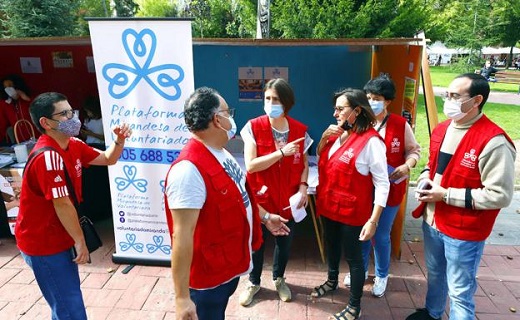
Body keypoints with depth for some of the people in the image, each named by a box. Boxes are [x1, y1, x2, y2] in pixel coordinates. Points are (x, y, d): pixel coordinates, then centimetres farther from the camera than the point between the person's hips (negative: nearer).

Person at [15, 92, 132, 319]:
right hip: (44, 244, -9)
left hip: (59, 239, 9)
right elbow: (63, 205, -23)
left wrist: (119, 140, -8)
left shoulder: (73, 145, 0)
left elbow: (108, 159, 12)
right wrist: (80, 241, -14)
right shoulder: (48, 157, -27)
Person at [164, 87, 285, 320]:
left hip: (230, 265, 9)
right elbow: (182, 236, -31)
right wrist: (182, 298, -28)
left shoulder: (222, 154, 0)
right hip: (208, 276, -8)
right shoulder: (189, 169, -31)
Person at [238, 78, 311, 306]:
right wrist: (282, 152, -25)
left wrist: (303, 187, -11)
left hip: (288, 199, 3)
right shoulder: (254, 127, -13)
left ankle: (279, 279, 46)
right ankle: (254, 282, 39)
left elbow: (304, 164, 5)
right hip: (260, 199, -2)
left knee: (285, 242, 19)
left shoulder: (300, 130, -4)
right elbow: (251, 165, -20)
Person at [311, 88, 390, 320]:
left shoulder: (371, 141, -21)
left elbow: (382, 184, -19)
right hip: (329, 206, 7)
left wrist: (373, 220, -22)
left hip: (352, 211, -7)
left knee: (353, 256, 8)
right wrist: (324, 138, -4)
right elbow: (320, 158, 17)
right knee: (331, 246, 25)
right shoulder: (337, 134, 1)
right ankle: (332, 281, 51)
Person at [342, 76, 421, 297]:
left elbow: (414, 150, 3)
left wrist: (407, 166, -16)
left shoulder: (401, 125, -8)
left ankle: (381, 276, 36)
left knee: (381, 235, 11)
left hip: (389, 190, -2)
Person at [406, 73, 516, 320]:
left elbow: (500, 195, -23)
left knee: (460, 291, 9)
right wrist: (425, 178, -3)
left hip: (464, 232, -8)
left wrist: (447, 195, -23)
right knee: (434, 274, 28)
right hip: (432, 222, 8)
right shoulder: (441, 130, 2)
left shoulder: (493, 141, -22)